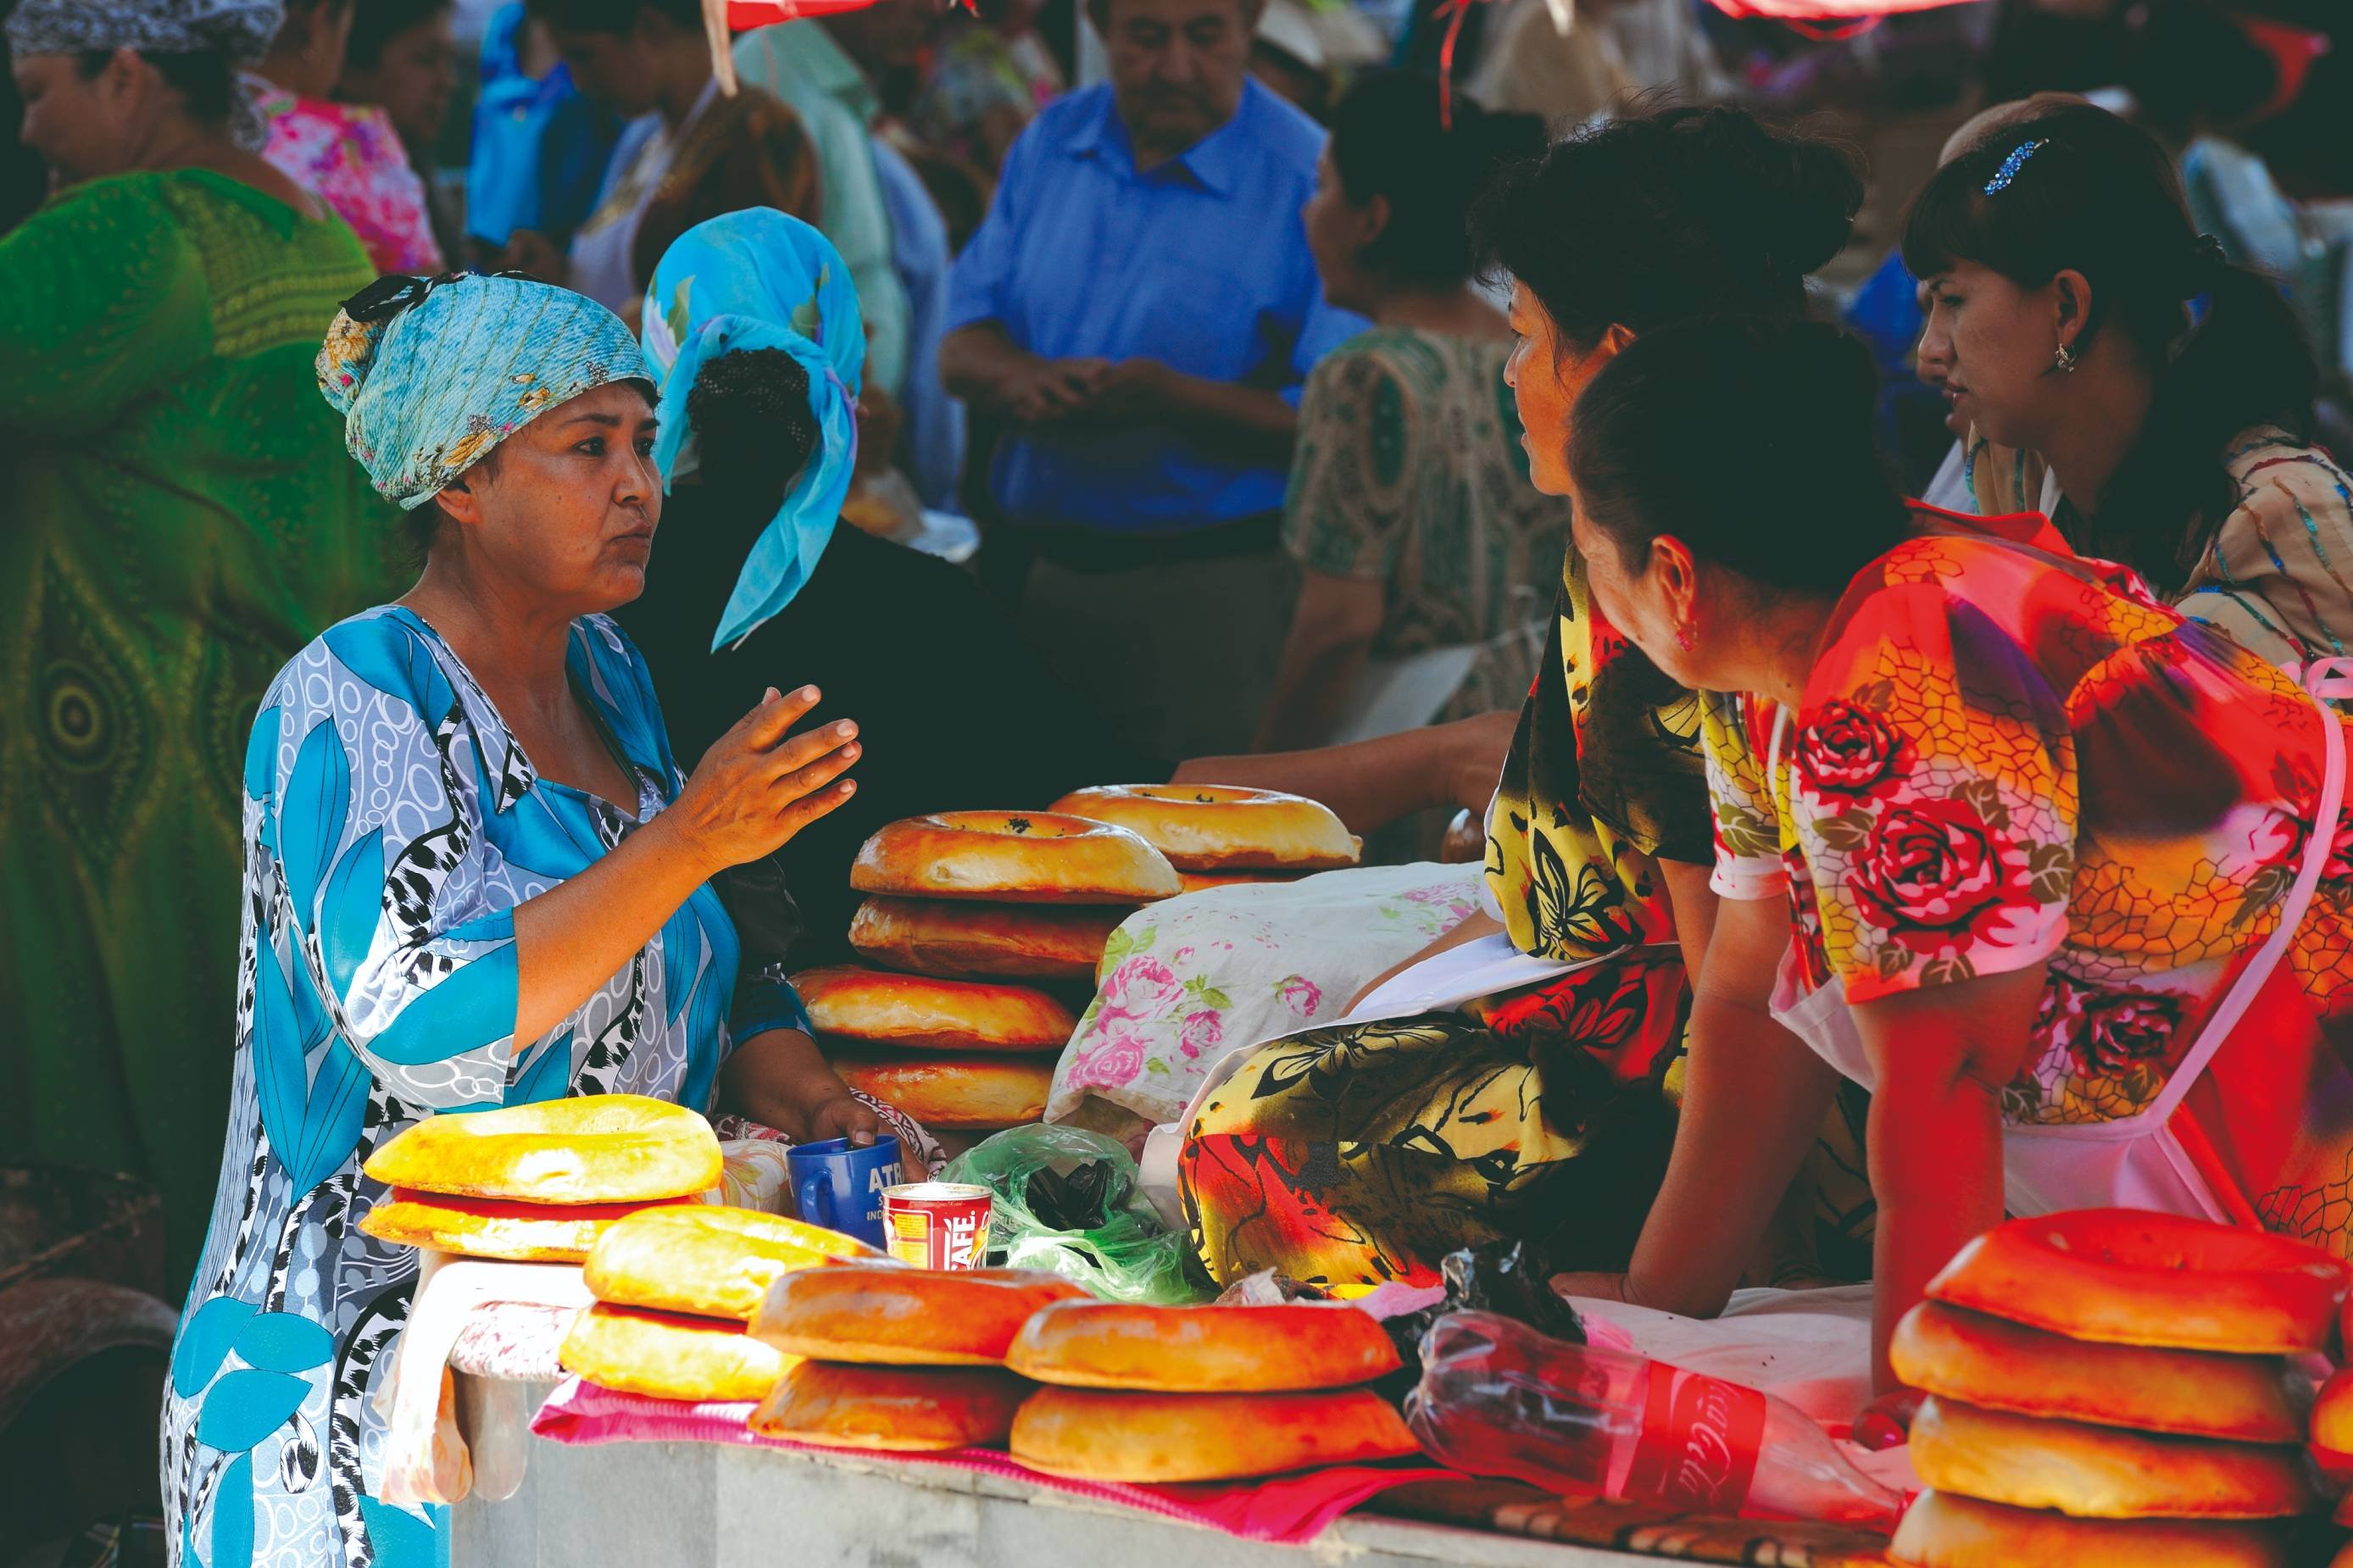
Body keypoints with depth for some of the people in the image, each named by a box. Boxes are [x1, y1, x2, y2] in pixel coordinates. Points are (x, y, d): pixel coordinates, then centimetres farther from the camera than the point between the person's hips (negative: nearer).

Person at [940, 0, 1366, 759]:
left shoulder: (1308, 184, -10)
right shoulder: (1051, 144, 9)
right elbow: (962, 347, 8)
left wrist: (1173, 398, -26)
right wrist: (1024, 379, -15)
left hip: (1207, 584, -5)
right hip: (1030, 572, 5)